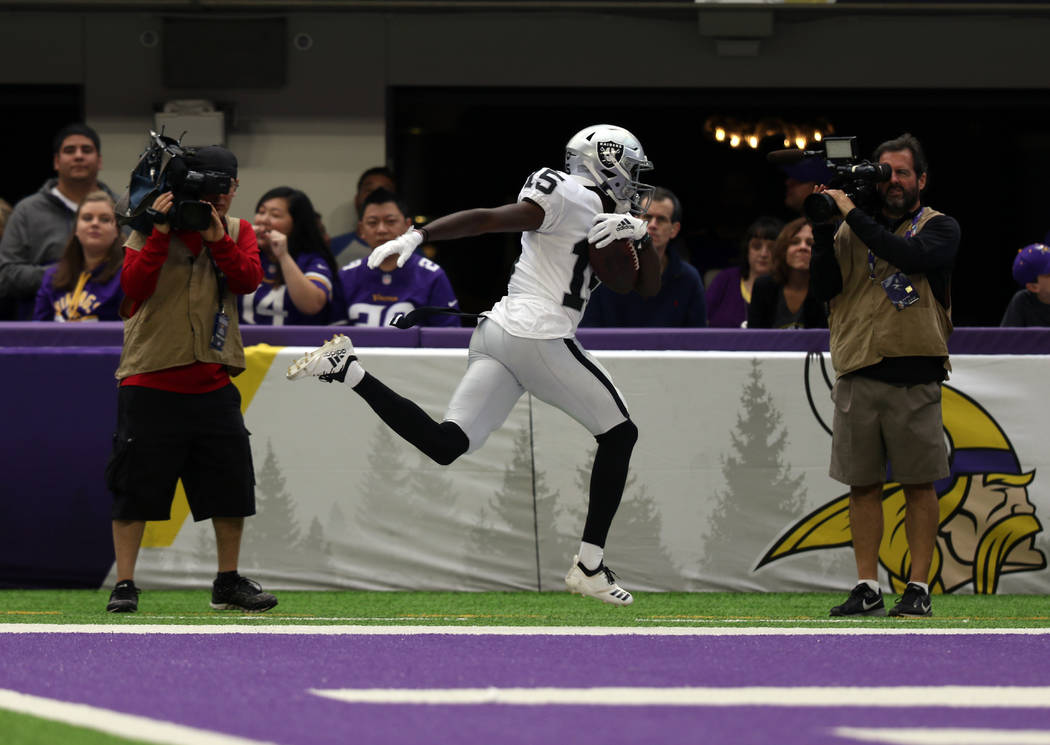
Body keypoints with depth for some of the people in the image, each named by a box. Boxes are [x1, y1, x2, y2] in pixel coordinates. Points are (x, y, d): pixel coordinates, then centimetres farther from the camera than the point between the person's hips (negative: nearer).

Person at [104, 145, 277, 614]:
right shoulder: (150, 230, -2)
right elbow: (134, 286, -17)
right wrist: (161, 232, -23)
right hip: (151, 382, -4)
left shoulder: (237, 232, 9)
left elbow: (249, 280, -9)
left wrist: (216, 236, -20)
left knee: (232, 486, 6)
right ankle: (123, 585, 2)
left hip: (213, 385, 4)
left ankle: (228, 583, 19)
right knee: (135, 489, -4)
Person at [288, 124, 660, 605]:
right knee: (619, 434, 6)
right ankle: (589, 568, 6)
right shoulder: (571, 198, -5)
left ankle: (348, 369, -10)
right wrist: (416, 236, -18)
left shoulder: (604, 217, 23)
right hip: (539, 338, -9)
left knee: (445, 444, -1)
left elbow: (649, 287, 23)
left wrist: (639, 234, 4)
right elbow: (486, 220, -11)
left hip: (496, 332, 9)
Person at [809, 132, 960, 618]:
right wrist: (823, 231, -6)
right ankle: (867, 587, 8)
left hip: (914, 377, -3)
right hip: (858, 375, 3)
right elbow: (824, 288, 6)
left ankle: (919, 587, 4)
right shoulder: (852, 230, 13)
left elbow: (917, 257, -17)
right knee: (862, 485, 3)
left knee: (919, 485, -1)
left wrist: (854, 216, -14)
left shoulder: (939, 228, 5)